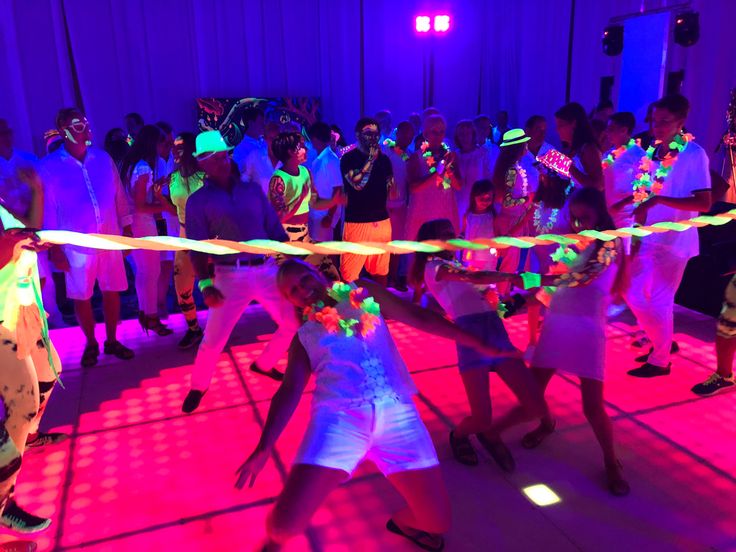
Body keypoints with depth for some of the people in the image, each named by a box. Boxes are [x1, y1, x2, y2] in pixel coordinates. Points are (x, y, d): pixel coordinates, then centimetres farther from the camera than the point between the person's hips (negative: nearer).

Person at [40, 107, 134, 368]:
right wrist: (54, 247, -5)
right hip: (76, 245, -2)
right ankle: (91, 344, 29)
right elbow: (47, 208, -4)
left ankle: (111, 341, 27)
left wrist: (127, 229, 5)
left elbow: (119, 196, 6)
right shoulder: (48, 167, -6)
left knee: (112, 292, 10)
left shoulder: (103, 158, 2)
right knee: (81, 297, 9)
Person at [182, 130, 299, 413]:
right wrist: (205, 284, -14)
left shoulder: (252, 189, 10)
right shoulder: (198, 201, 1)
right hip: (231, 276, -3)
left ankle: (263, 364, 33)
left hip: (268, 270, 4)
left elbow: (275, 229, 11)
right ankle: (198, 388, 24)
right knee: (213, 340, -4)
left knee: (294, 323, 7)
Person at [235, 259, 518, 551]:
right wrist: (264, 447, -5)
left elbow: (420, 317, 18)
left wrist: (481, 345, 14)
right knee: (286, 523, -15)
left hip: (396, 412, 1)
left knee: (436, 521, -1)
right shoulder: (304, 337, 19)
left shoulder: (363, 293, 21)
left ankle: (402, 521, 37)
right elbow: (290, 391, 9)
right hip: (339, 415, -1)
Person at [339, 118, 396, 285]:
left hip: (382, 221, 5)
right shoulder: (348, 158, -2)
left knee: (381, 271, 11)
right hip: (357, 221, -5)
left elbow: (392, 193, 19)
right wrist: (371, 159, -13)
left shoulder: (384, 159, 13)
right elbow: (357, 184, -18)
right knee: (350, 273, -6)